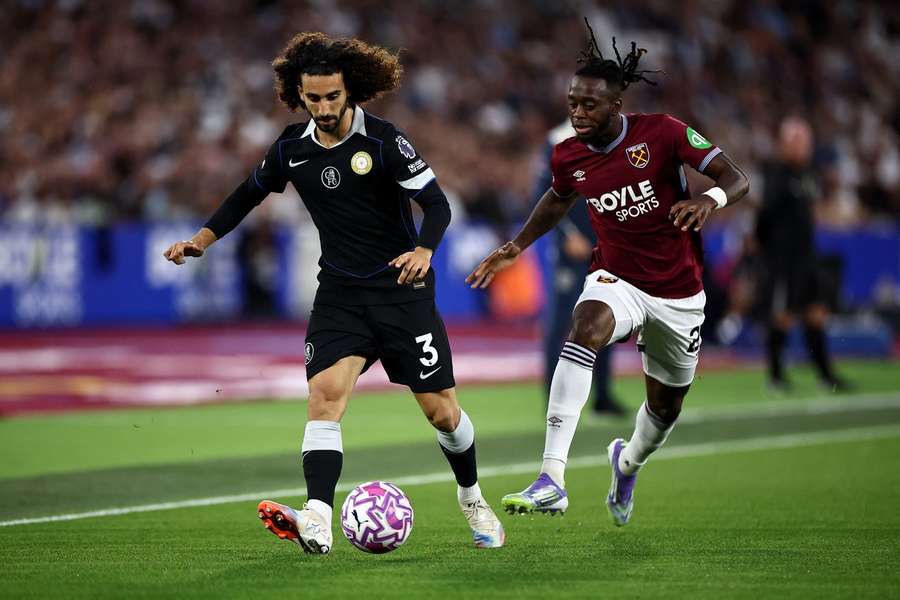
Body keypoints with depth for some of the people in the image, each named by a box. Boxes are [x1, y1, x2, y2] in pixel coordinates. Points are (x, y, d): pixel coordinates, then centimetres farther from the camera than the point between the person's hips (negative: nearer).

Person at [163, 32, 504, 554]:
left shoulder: (384, 141, -13)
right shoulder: (292, 147, 2)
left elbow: (437, 203, -16)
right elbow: (251, 193, 19)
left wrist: (424, 250, -35)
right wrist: (203, 239, 9)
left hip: (402, 289, -3)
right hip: (340, 291, 3)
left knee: (442, 411, 2)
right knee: (326, 392, -21)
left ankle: (472, 499, 31)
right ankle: (317, 521, -32)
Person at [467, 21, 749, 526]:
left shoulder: (662, 133, -17)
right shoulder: (568, 157, -5)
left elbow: (737, 179, -19)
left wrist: (709, 199, -40)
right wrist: (517, 247, 11)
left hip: (679, 291, 0)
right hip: (618, 279, 0)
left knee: (666, 405, 12)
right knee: (587, 326, -34)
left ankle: (628, 462, 53)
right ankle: (552, 480, -44)